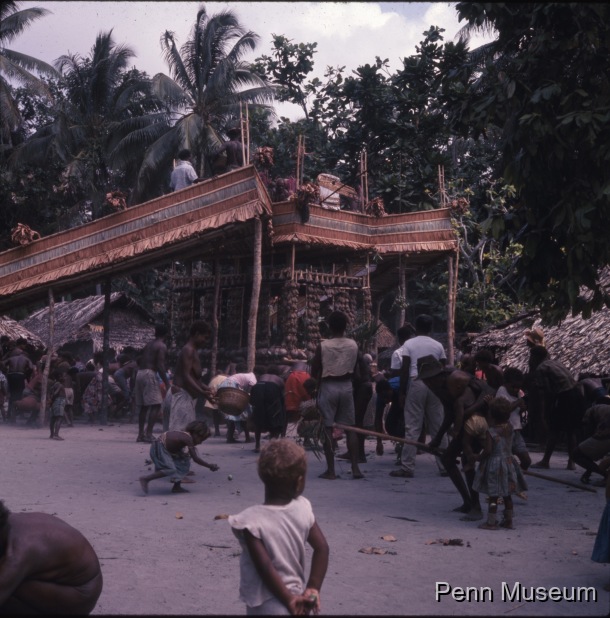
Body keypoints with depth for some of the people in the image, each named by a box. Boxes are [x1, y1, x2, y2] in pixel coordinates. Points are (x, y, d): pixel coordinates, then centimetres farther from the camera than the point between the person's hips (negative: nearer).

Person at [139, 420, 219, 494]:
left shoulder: (185, 436, 9)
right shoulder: (188, 438, -18)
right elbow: (195, 459, -19)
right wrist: (209, 466, -10)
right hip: (159, 447, -11)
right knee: (170, 470, -20)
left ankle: (177, 487, 16)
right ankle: (145, 479, -14)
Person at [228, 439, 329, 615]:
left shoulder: (250, 520, -18)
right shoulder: (303, 508, -6)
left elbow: (265, 567, -20)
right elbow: (322, 548, -3)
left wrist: (288, 600, -11)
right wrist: (313, 589, 2)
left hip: (266, 607, -5)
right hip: (297, 605, 5)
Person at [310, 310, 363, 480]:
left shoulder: (322, 346, -9)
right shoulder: (353, 345, -1)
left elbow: (314, 373, -4)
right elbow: (355, 370, 7)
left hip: (328, 386, -3)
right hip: (346, 386, 3)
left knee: (328, 428, 2)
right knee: (350, 428, 9)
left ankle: (331, 470, 2)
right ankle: (355, 468, 6)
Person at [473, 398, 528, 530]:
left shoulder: (490, 432, -18)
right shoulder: (510, 428, -1)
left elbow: (488, 450, -23)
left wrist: (479, 457, -4)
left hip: (494, 465, -6)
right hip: (508, 463, 6)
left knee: (493, 495, 0)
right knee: (507, 495, 15)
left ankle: (491, 522, 5)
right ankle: (508, 520, 22)